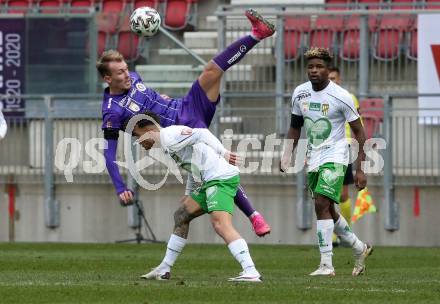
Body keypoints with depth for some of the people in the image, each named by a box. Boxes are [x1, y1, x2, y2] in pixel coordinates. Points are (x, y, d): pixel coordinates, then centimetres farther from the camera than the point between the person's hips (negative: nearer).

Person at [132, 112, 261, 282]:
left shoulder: (169, 136, -9)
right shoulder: (165, 143, 22)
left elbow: (201, 134, -17)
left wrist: (223, 153, -20)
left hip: (221, 177, -11)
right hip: (210, 180, 11)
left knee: (221, 224, -24)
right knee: (181, 216, 19)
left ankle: (251, 272, -34)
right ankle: (164, 270, 27)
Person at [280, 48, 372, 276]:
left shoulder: (341, 97, -14)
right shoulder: (300, 93, 2)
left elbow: (359, 132, -9)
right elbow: (295, 127, 17)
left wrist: (360, 169, -12)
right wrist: (286, 157, 6)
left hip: (335, 157, -7)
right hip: (313, 159, 7)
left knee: (321, 204, -20)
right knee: (327, 210, 13)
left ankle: (326, 264, -19)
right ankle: (359, 249, 34)